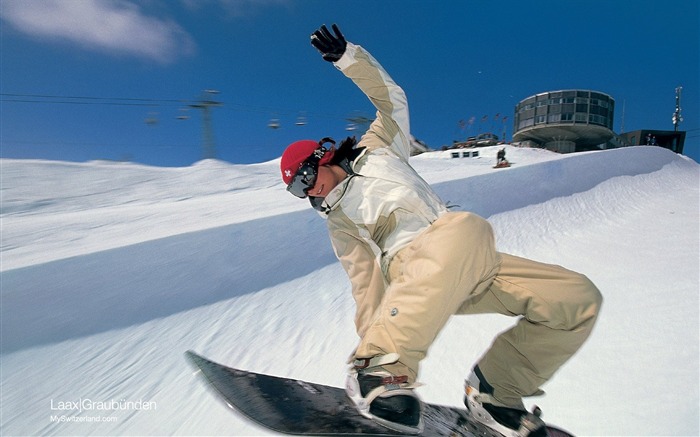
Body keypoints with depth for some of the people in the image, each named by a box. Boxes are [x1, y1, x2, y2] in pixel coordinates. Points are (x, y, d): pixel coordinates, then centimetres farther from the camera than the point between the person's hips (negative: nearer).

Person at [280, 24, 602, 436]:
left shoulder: (377, 150, 26)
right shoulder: (339, 221, 20)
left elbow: (390, 97, 21)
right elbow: (365, 279, 11)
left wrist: (347, 56, 10)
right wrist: (375, 340, 2)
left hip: (470, 264, 4)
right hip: (409, 262, -4)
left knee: (581, 298, -7)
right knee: (469, 226, -39)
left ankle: (494, 389, 0)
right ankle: (383, 366, -36)